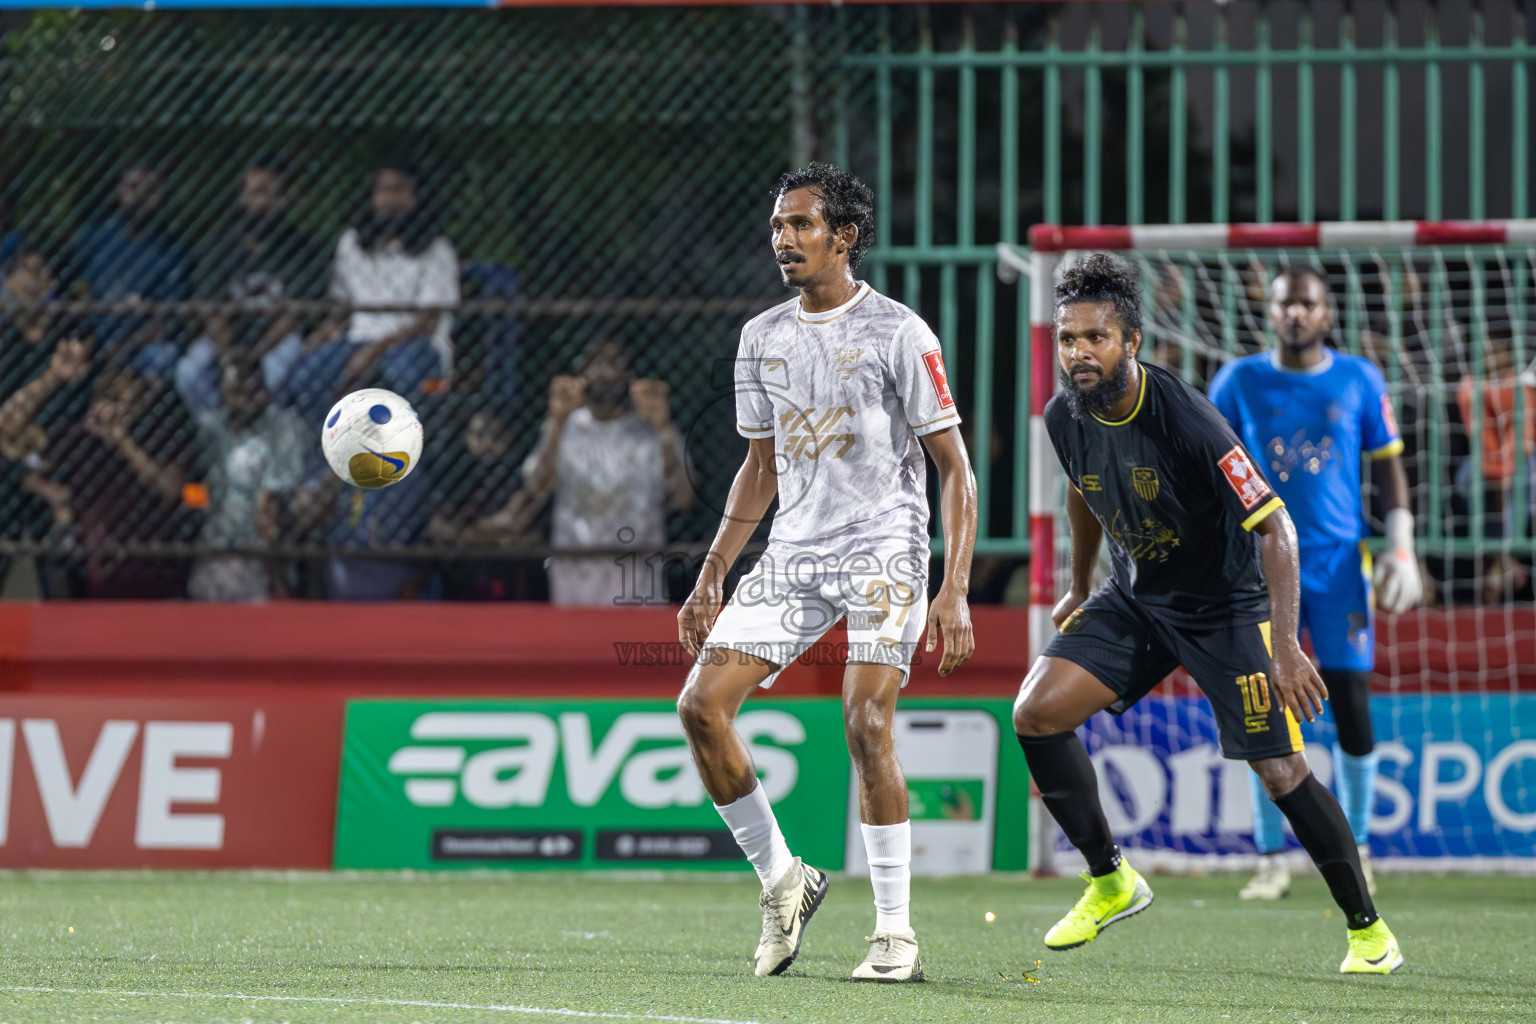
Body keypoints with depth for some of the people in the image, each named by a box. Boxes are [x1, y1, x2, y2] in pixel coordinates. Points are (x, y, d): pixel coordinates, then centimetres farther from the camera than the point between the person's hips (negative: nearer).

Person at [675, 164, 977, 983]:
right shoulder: (762, 338, 10)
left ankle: (896, 932, -11)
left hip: (884, 549, -6)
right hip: (793, 552, 6)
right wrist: (710, 578, 15)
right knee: (701, 705, -8)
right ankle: (781, 880, 8)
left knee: (866, 723, -20)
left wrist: (955, 590, -14)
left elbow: (954, 467, -5)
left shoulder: (898, 333, -7)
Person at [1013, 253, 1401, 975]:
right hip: (1135, 601, 6)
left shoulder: (1184, 420, -30)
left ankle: (1369, 933, 8)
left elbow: (1274, 527, -29)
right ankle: (1110, 883, 6)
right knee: (1036, 711, -10)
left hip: (1228, 605, -6)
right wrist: (1079, 590, 25)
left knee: (1282, 773, -9)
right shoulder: (1066, 418, -9)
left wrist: (1285, 646, -37)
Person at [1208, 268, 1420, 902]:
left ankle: (1355, 849, 11)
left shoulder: (1359, 380, 4)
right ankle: (1271, 860, 2)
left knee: (1351, 703, -3)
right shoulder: (1240, 381, 4)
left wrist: (1401, 547, 1)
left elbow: (1388, 464, 9)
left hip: (1340, 563, 0)